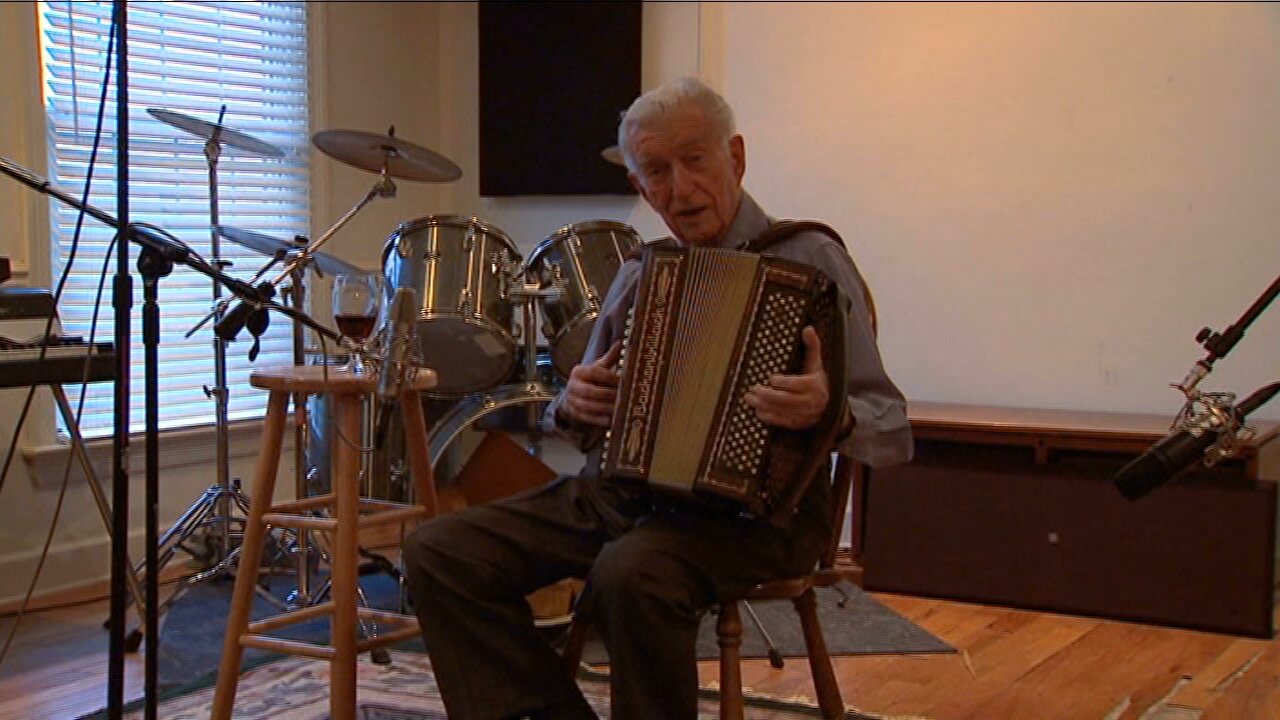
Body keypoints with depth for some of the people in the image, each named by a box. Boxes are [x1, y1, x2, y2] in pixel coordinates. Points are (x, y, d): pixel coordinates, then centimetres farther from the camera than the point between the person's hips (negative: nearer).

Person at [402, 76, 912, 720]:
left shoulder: (809, 261, -1)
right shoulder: (637, 276, 17)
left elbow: (892, 432, -6)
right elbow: (583, 423, 25)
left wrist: (830, 415, -29)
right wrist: (572, 407, 1)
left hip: (752, 512, -6)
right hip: (617, 493, 6)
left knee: (630, 572, -37)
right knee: (438, 552, -11)